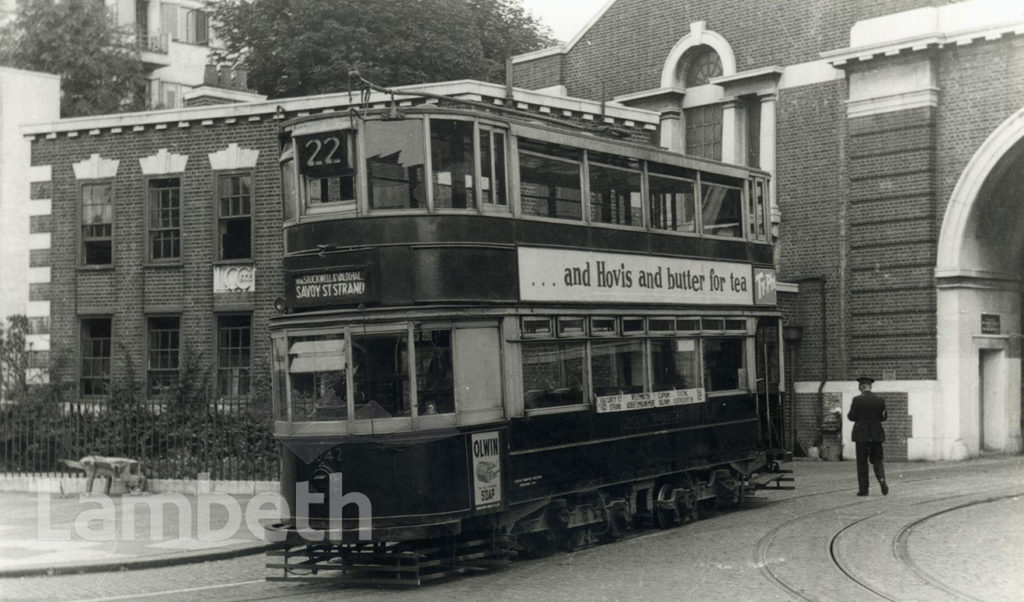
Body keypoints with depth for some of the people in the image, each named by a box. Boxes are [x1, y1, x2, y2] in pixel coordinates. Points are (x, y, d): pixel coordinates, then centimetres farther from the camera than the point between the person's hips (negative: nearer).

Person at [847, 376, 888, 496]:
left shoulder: (857, 400, -10)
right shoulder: (880, 400, 1)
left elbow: (852, 417, -8)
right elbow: (883, 417, 7)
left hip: (861, 435, -3)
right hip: (876, 435, 3)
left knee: (862, 462, 4)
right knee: (877, 460, 11)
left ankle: (863, 489, 3)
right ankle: (882, 480, -14)